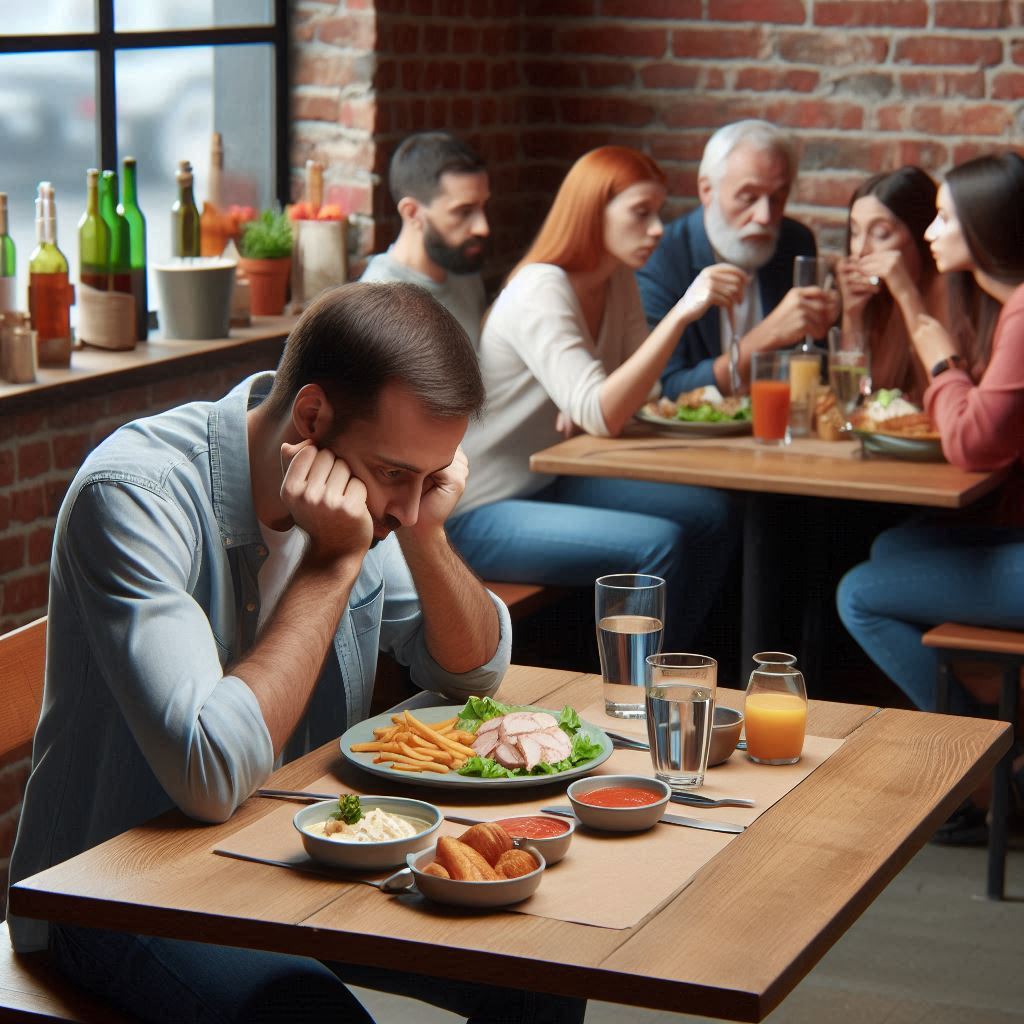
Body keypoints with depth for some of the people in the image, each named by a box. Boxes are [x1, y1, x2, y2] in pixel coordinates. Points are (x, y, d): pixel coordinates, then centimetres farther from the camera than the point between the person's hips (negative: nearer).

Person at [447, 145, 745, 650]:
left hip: (548, 484, 9)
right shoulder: (541, 292, -22)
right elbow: (601, 417, -33)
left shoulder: (619, 280, 5)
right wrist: (682, 311, -37)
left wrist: (594, 405, -16)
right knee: (659, 543, -24)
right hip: (477, 515, -9)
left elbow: (637, 389, 8)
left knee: (712, 517, -1)